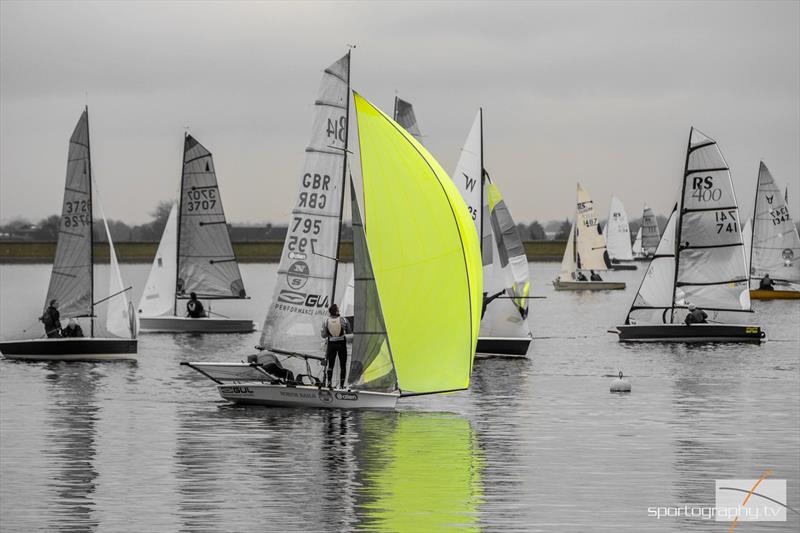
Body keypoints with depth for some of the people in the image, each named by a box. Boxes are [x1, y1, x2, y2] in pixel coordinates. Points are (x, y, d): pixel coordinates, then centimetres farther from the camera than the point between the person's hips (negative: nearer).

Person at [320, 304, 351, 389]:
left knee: (330, 365, 12)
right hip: (341, 344, -1)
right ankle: (341, 384, 4)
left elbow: (324, 335, -3)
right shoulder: (343, 320, -8)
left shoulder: (326, 321, -6)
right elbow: (349, 332, 1)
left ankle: (328, 382, -2)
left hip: (331, 344, 1)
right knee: (343, 365, 9)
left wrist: (321, 331, 18)